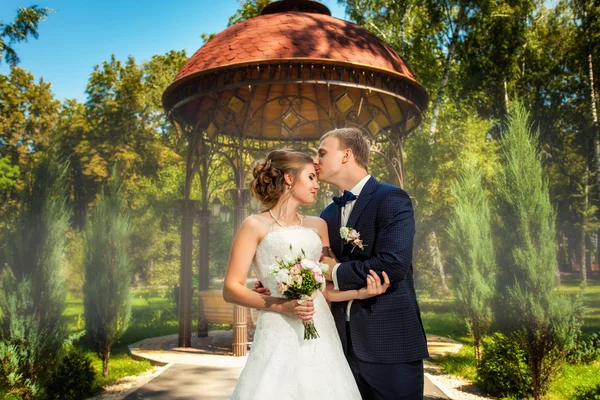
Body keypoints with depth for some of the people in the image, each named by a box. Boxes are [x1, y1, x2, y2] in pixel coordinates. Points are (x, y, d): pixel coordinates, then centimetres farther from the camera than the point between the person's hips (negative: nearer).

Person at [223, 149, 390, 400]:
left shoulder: (318, 226, 13)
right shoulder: (256, 226, 0)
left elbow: (326, 288, 12)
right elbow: (231, 290, -5)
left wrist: (360, 292, -5)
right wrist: (281, 306, -16)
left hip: (320, 332, 4)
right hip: (279, 335, -4)